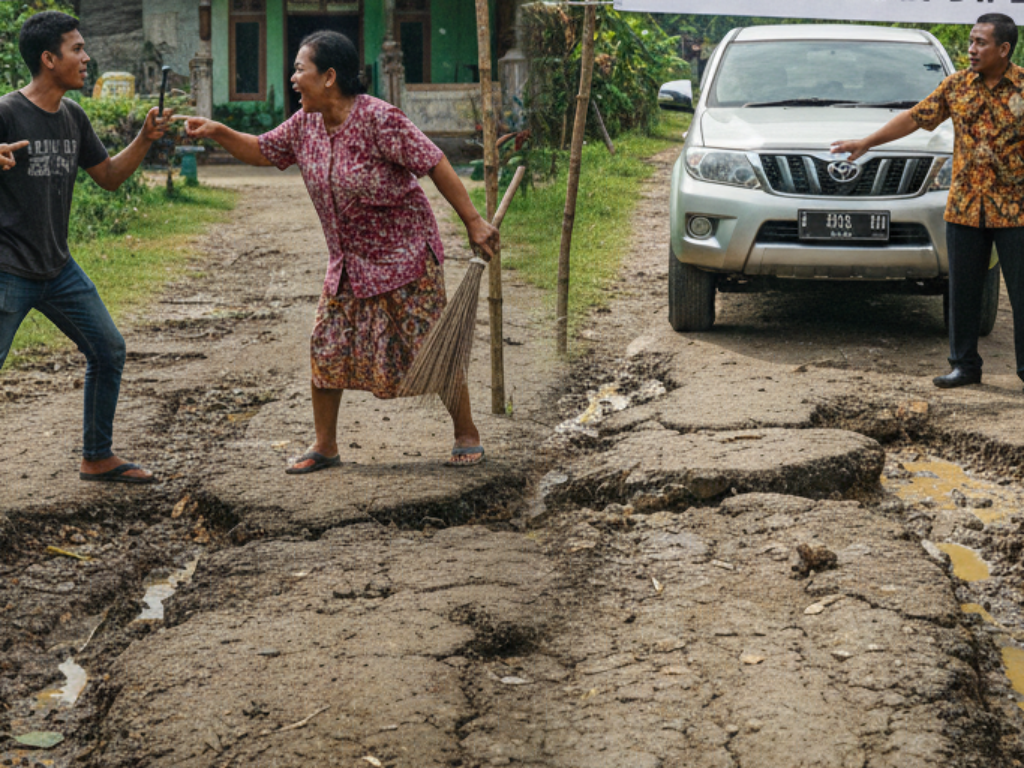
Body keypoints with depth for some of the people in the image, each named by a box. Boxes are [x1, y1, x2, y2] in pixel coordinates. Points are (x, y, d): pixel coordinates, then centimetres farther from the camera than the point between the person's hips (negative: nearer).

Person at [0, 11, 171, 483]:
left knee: (108, 351, 13)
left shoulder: (73, 117, 8)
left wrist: (144, 140, 3)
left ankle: (98, 459, 26)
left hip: (58, 268, 8)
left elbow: (109, 177, 18)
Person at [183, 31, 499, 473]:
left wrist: (472, 222, -18)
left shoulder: (378, 119, -21)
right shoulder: (305, 123, 1)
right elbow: (263, 152, 15)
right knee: (326, 349, 3)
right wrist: (216, 132, -1)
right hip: (348, 262, 7)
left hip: (403, 252, -7)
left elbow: (435, 164, -18)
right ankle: (324, 446, 15)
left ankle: (467, 435, 14)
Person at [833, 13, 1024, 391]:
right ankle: (964, 365, 19)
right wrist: (866, 143, 11)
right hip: (963, 207, 3)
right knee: (962, 292, 8)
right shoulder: (956, 86, 6)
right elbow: (915, 117, 12)